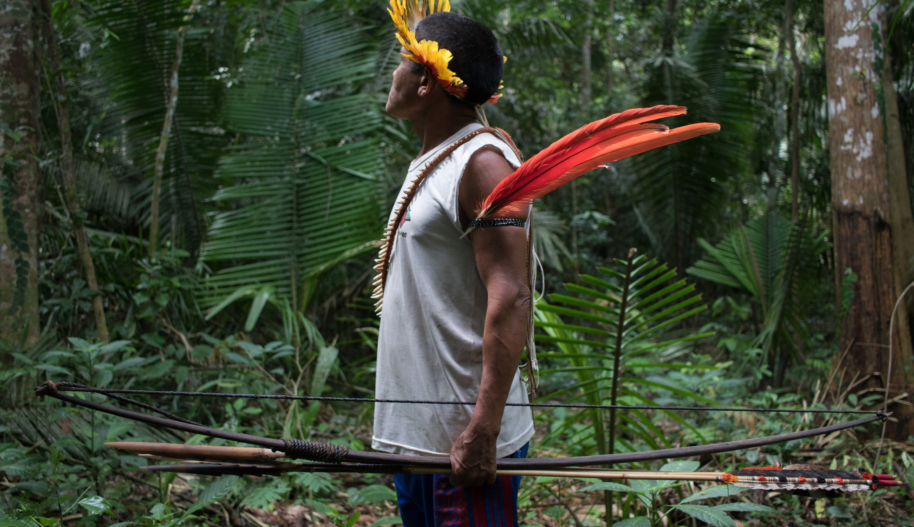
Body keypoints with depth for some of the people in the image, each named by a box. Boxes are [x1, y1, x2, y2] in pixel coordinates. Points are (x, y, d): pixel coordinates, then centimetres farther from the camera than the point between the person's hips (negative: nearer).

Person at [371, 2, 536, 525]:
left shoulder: (483, 163, -14)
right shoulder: (431, 163, 16)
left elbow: (511, 300, -22)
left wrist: (482, 431, -27)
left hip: (464, 440, -9)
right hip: (416, 434, 10)